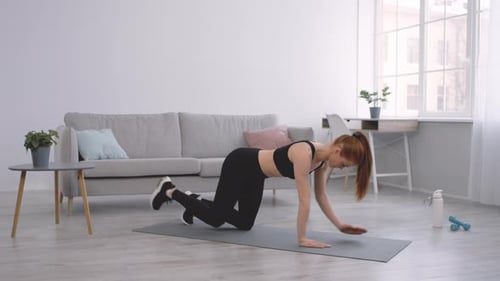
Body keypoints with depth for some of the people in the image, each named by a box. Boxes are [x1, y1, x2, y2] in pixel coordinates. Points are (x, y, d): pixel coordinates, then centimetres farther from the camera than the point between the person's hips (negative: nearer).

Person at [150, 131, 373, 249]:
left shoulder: (325, 159, -9)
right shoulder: (305, 153, -35)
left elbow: (321, 196, -1)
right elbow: (304, 199, -37)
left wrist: (339, 225, -7)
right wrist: (302, 239, -35)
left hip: (256, 173, 9)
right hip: (240, 164, -9)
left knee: (244, 224, 17)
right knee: (215, 219, 3)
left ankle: (196, 201, 34)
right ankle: (170, 191, 22)